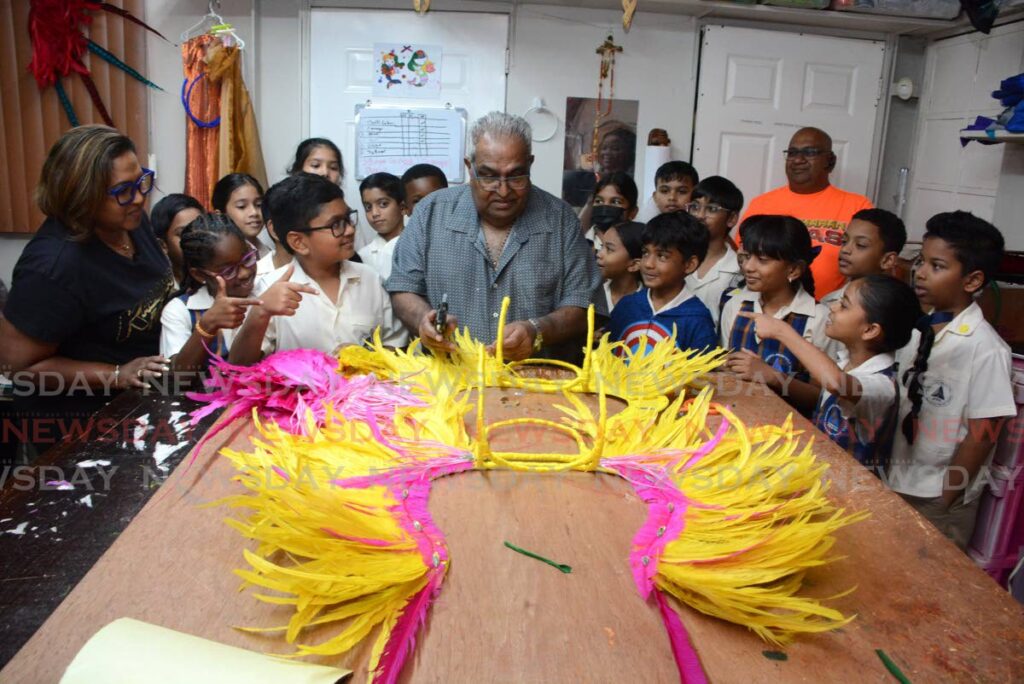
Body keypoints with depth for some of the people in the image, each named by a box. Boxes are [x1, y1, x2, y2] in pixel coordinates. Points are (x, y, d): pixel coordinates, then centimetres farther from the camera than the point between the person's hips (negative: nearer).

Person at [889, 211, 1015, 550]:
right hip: (893, 482, 5)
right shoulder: (913, 328, -1)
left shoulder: (985, 348, -17)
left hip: (940, 496, -5)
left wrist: (945, 500, -9)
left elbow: (981, 435, -15)